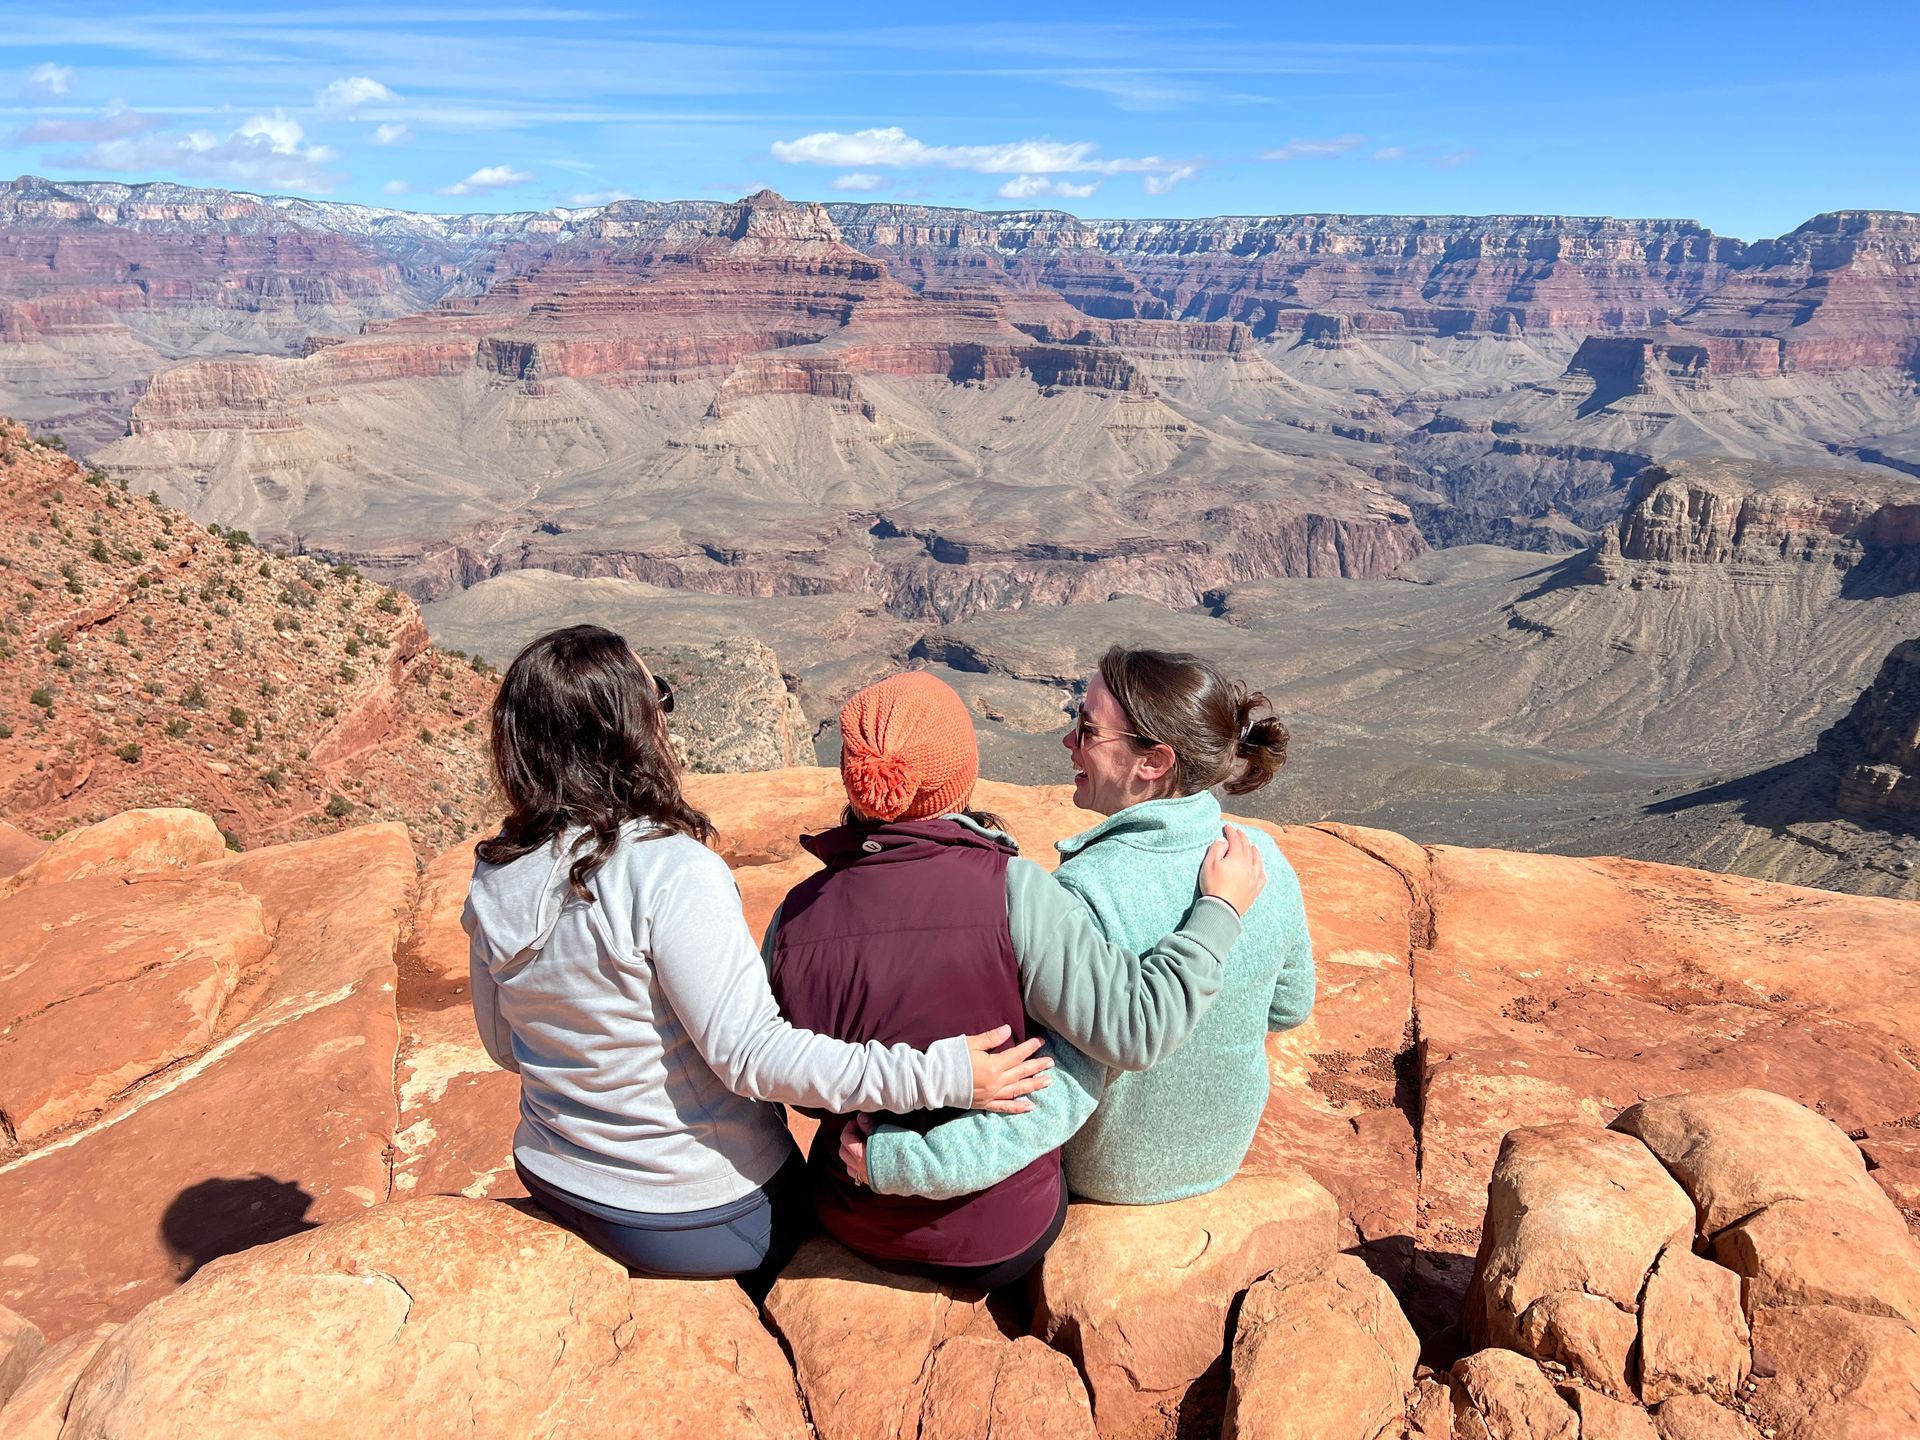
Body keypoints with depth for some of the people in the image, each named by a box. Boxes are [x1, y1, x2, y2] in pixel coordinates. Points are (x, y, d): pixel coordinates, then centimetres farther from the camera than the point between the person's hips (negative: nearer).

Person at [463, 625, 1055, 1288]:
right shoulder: (671, 872, -30)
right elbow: (750, 1052, -30)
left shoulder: (496, 876, -8)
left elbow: (502, 1043, 5)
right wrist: (942, 1075, -29)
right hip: (697, 1216, -6)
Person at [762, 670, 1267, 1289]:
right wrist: (1222, 906, -16)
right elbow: (1136, 1028, -28)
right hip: (1000, 1239, -2)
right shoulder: (1011, 891, -27)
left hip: (858, 1227, 2)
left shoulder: (796, 914, -16)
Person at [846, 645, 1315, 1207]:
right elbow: (1290, 1007, -1)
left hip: (1102, 1173, -4)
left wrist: (897, 1162, -39)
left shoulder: (1085, 890, -33)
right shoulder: (1267, 863, -17)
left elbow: (1064, 1091, -36)